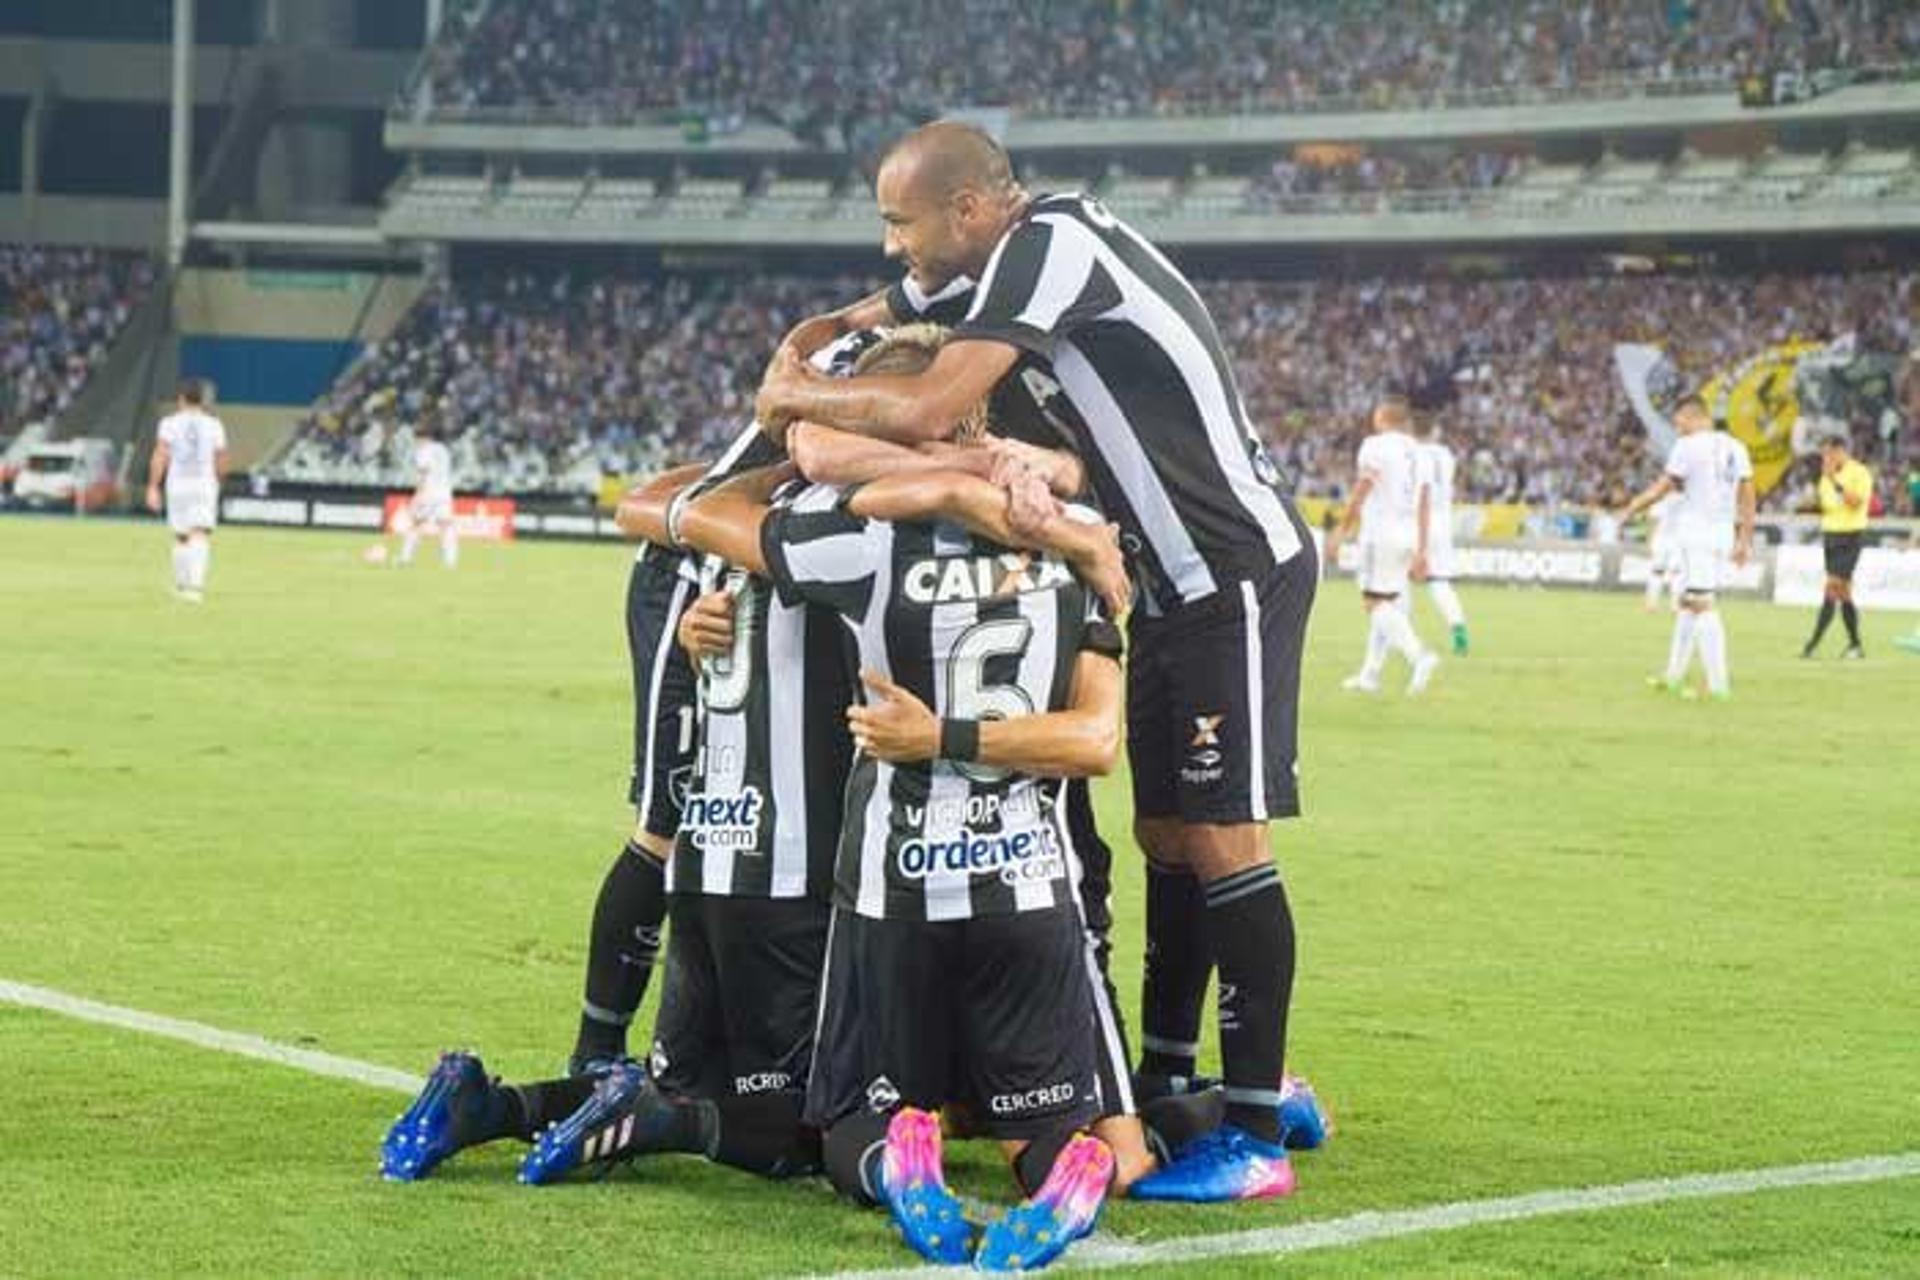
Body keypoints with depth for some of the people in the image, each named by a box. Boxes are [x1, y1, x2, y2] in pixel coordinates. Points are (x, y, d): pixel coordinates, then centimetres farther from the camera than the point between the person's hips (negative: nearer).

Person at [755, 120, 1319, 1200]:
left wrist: (801, 399, -11)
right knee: (1165, 832, 13)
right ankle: (1167, 1086, 21)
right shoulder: (1032, 253, 11)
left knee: (1222, 836, -9)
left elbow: (931, 414, -27)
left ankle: (1258, 1135, -6)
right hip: (1176, 581, 10)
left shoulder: (1050, 248, -19)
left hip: (1237, 575, -10)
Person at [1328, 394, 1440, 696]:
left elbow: (1360, 495, -10)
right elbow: (1423, 507, 16)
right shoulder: (1416, 452, 15)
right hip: (1408, 536, 8)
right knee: (1385, 603, 13)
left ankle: (1419, 654, -28)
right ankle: (1370, 674, 16)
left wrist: (1339, 534, -6)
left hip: (1380, 533, -8)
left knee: (1376, 602, -9)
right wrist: (1419, 550, 20)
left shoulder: (1376, 445, -6)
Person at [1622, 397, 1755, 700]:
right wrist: (1744, 539, 18)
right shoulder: (1735, 448, 11)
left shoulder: (1688, 447, -9)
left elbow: (1661, 488, -6)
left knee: (1702, 605, -8)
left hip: (1696, 533, -7)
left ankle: (1719, 684, -14)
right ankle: (1674, 676, 24)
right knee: (1686, 601, 18)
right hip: (1724, 533, 7)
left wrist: (1629, 512, 6)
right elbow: (1747, 497, 12)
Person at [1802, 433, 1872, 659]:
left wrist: (1835, 481, -25)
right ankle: (1855, 645, 14)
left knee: (1833, 587, -13)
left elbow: (1856, 502, -23)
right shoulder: (1828, 475, 14)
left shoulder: (1859, 473, -9)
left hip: (1850, 535, -8)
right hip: (1830, 534, 8)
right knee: (1843, 592, 9)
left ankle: (1814, 643, -17)